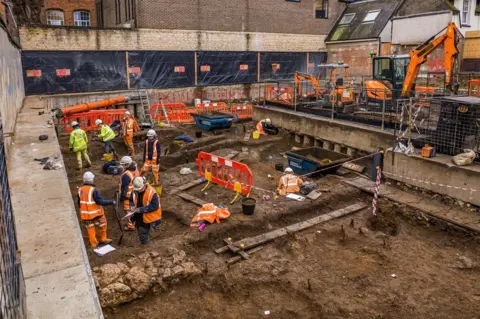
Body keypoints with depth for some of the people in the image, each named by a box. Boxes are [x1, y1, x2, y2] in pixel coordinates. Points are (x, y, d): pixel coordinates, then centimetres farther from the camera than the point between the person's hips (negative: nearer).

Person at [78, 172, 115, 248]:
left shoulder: (80, 190, -2)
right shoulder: (94, 190, -22)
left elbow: (79, 203, 9)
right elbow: (100, 201, -25)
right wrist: (111, 202, -16)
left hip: (85, 214, 5)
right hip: (96, 213, -5)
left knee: (90, 228, 16)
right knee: (102, 225, 17)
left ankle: (93, 243, 24)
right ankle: (103, 239, 32)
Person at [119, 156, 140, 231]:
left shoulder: (126, 175, -28)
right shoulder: (136, 170, -3)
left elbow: (124, 188, -22)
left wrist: (121, 198, -10)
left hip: (128, 196, -8)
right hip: (136, 194, 8)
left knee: (129, 210, 8)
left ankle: (131, 225, 19)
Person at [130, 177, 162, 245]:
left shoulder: (151, 192, -23)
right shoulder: (135, 192, -3)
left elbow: (155, 206, -25)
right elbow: (134, 201, 14)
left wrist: (141, 209, -27)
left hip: (148, 218, -6)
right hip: (139, 218, 6)